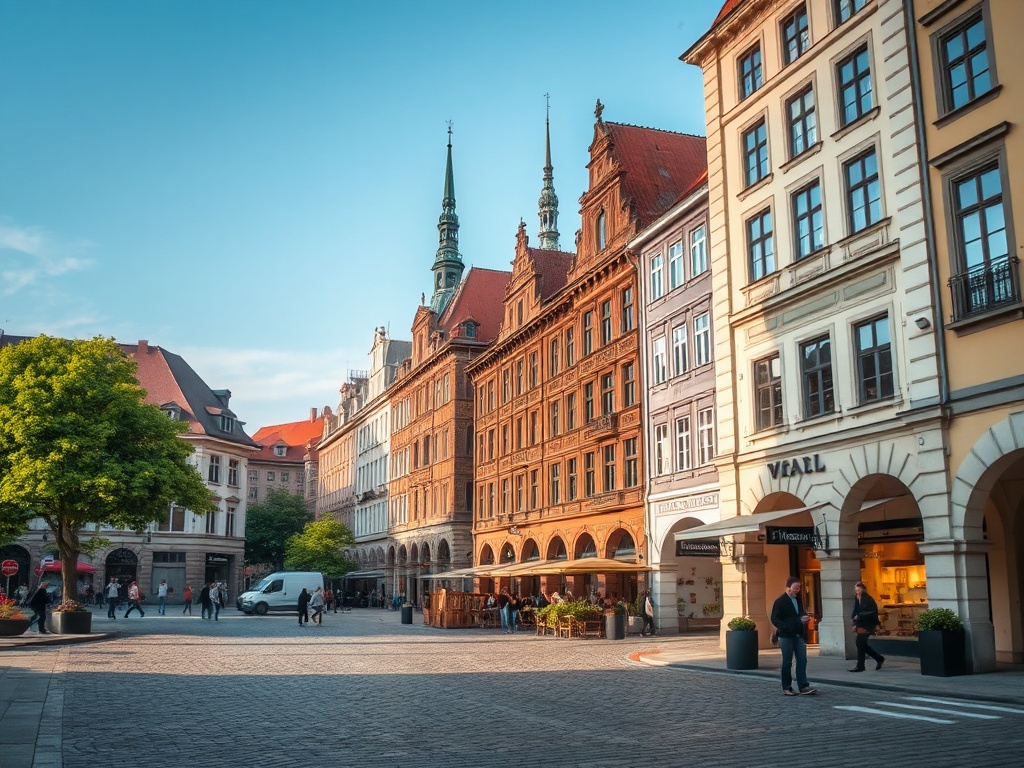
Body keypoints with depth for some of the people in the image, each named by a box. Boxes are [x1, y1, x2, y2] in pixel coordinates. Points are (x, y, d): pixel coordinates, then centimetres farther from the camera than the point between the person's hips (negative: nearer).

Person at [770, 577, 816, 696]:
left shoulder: (798, 600, 13)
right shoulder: (780, 601, -8)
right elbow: (774, 619, -12)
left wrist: (804, 618, 0)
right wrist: (785, 627, -25)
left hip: (799, 635, 6)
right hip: (786, 636, -6)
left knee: (802, 661, 0)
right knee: (787, 663, 1)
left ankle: (803, 686, 2)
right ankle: (787, 688, 10)